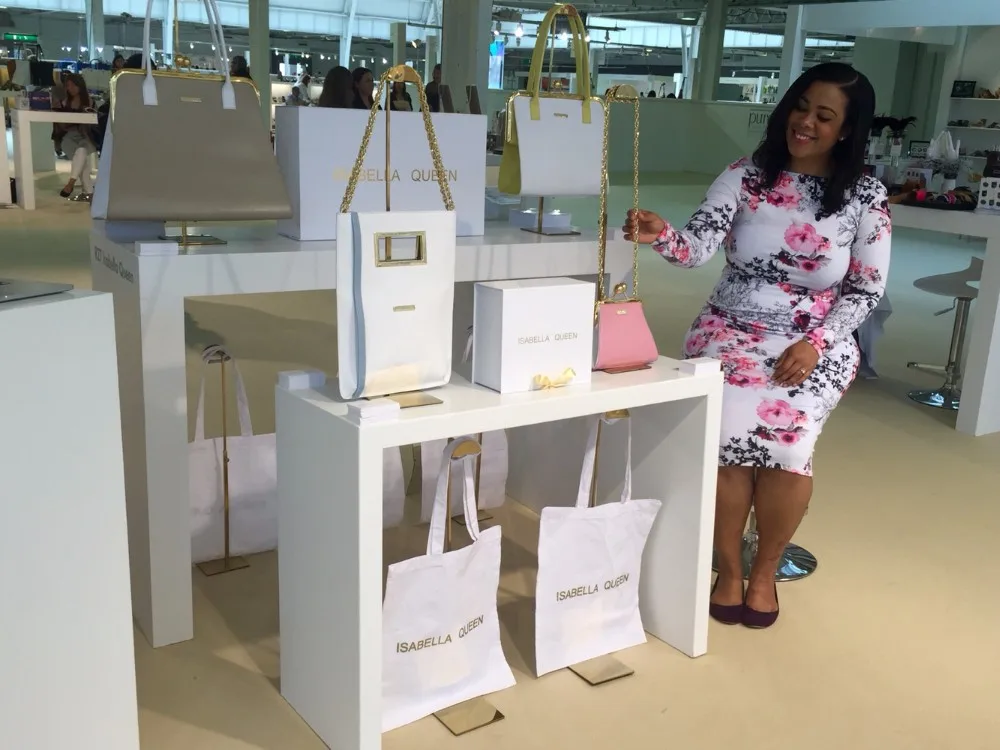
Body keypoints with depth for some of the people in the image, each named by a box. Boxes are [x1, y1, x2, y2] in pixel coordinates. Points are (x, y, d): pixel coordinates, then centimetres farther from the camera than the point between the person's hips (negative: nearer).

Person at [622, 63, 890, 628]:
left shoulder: (865, 198, -1)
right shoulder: (744, 177, -1)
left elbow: (868, 289, 0)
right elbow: (698, 247, -12)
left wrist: (815, 343, -13)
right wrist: (660, 234, -35)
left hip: (817, 344, 0)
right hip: (732, 331, 1)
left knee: (787, 440, -26)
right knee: (731, 432, -26)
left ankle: (765, 572, 3)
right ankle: (729, 570, 0)